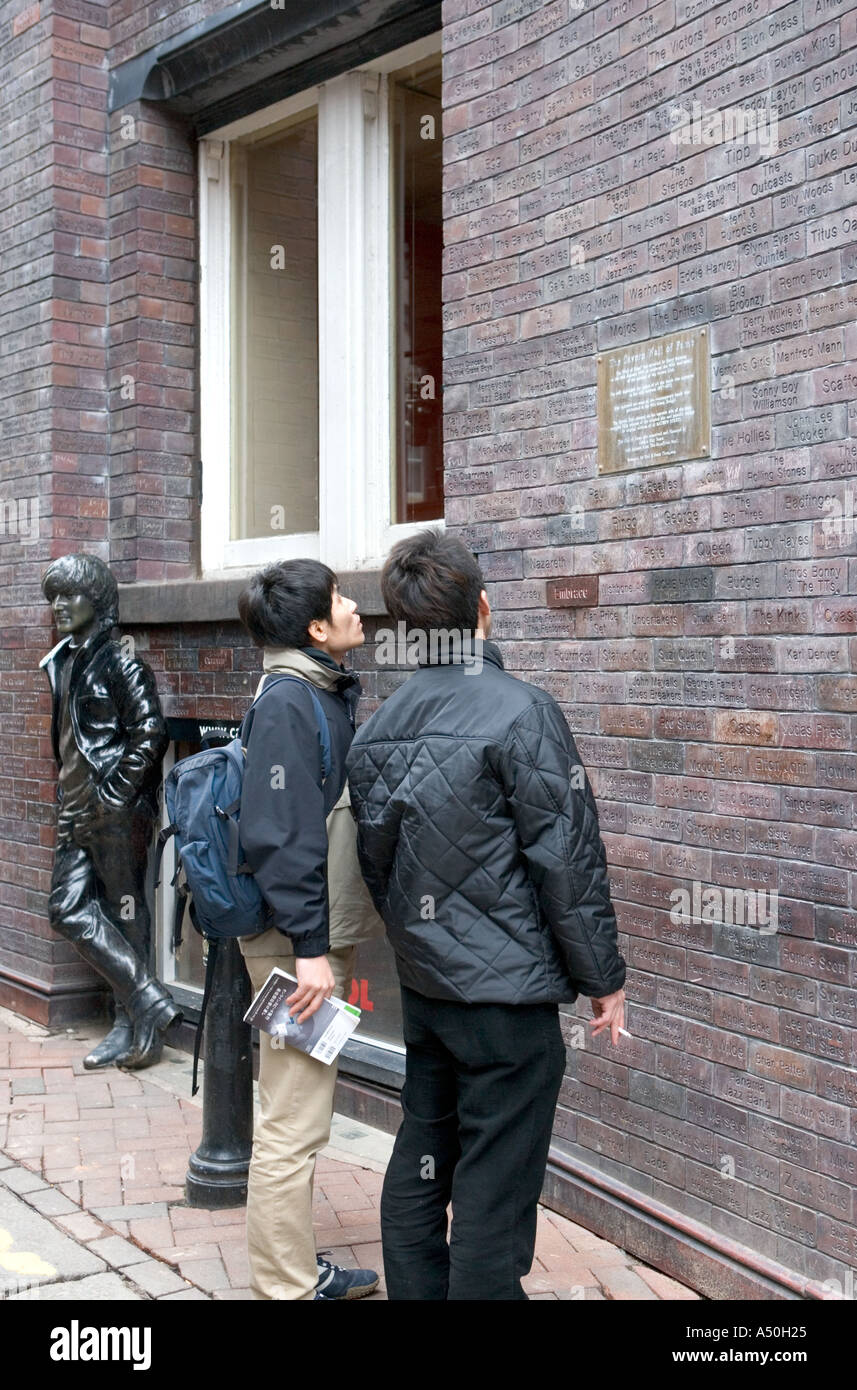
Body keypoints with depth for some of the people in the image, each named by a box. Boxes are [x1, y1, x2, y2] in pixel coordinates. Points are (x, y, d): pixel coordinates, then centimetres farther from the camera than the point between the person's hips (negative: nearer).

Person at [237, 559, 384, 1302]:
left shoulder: (329, 695, 11)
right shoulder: (288, 703, -17)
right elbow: (279, 832, -22)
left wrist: (338, 942, 19)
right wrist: (309, 946, -23)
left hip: (327, 933, 10)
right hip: (298, 940, -10)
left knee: (302, 1113, 19)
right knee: (293, 1124, -1)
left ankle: (299, 1267, 31)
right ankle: (287, 1287, 10)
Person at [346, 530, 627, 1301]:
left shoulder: (377, 728, 5)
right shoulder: (521, 712, -16)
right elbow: (567, 858, -15)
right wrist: (604, 976, -4)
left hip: (422, 984, 7)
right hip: (508, 990, -7)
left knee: (419, 1160, 18)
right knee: (494, 1187, 1)